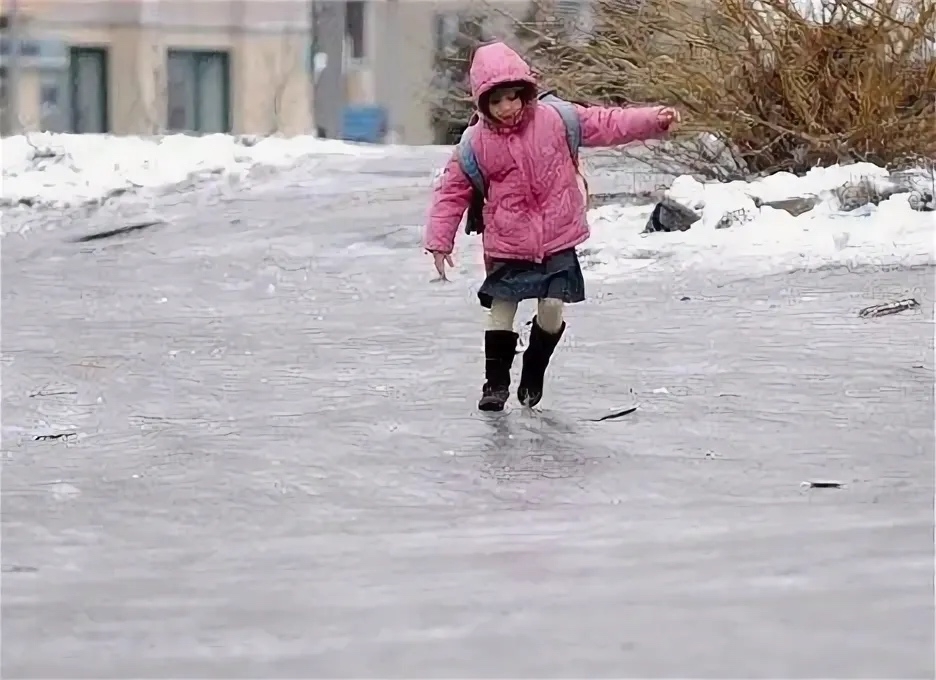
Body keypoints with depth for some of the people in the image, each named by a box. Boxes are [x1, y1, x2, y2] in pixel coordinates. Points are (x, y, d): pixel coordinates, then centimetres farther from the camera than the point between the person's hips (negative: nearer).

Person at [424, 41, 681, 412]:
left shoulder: (555, 119, -6)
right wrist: (439, 240, -2)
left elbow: (606, 124, -1)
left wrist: (654, 120, -10)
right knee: (501, 309, 0)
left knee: (552, 307, -7)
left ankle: (534, 372, 16)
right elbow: (452, 191, 2)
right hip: (507, 245, 0)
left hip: (558, 240, 0)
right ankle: (496, 380, 12)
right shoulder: (477, 144, -6)